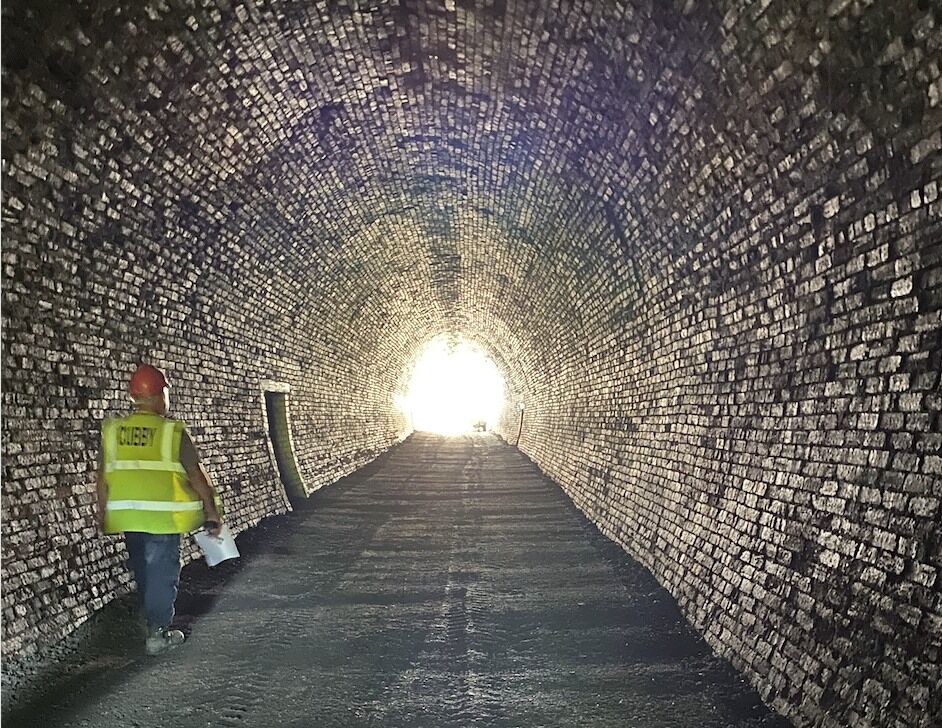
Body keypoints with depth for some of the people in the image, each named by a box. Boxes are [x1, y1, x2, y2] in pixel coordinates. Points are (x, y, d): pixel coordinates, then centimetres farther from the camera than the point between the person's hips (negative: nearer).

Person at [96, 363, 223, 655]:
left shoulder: (112, 430, 1)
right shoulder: (173, 431, -10)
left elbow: (103, 477, 5)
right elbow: (197, 476, -8)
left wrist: (103, 516, 15)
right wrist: (212, 512, 1)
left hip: (125, 515, 5)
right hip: (163, 515, -4)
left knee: (142, 571, 20)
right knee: (163, 572, 7)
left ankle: (155, 621, 34)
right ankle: (157, 634, 12)